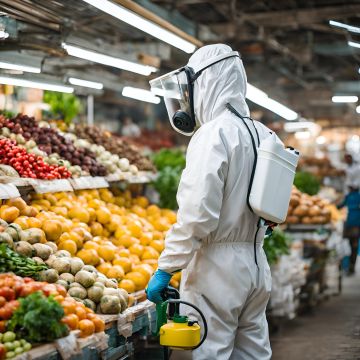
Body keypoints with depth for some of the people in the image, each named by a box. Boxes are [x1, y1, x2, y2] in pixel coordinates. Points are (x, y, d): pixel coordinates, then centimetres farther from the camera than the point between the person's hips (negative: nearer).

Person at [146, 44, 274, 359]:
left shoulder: (213, 134, -15)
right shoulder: (264, 134, 10)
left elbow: (197, 214, -22)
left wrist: (165, 270, -17)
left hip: (217, 265, -8)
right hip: (257, 263, 8)